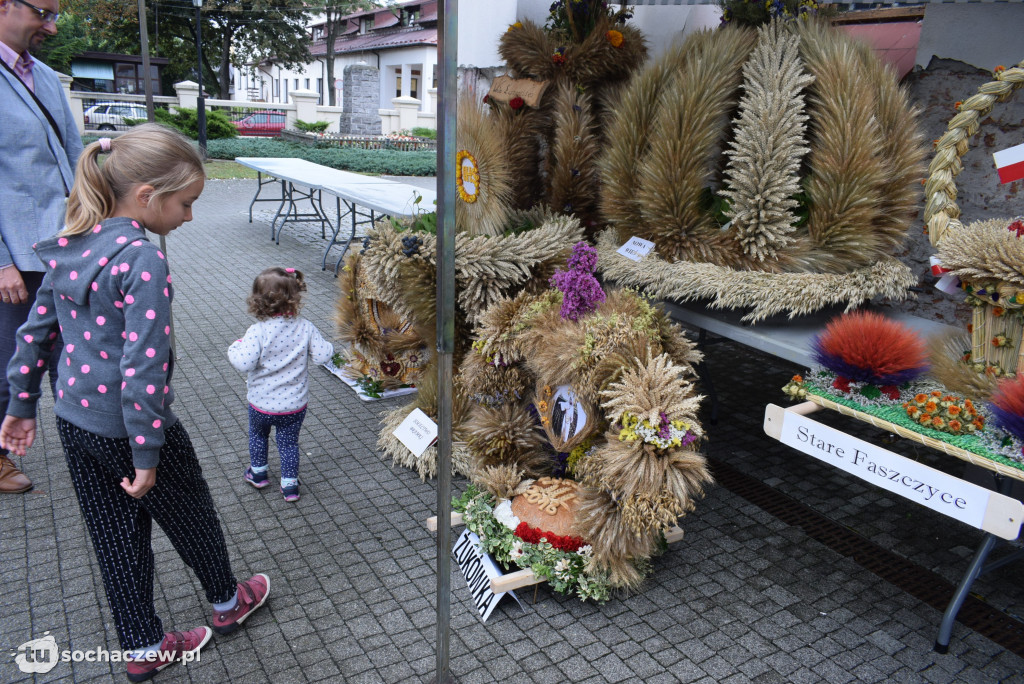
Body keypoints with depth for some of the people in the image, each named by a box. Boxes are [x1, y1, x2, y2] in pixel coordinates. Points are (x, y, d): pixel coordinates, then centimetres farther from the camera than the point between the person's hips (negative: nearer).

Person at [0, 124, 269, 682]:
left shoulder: (70, 247, 1)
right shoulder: (142, 260, -25)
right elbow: (142, 367, -28)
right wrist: (147, 454, -21)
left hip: (75, 421, 8)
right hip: (126, 427, -7)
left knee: (116, 537, 18)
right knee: (190, 515, 17)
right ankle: (227, 603, 41)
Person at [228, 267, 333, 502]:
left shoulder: (257, 331, -20)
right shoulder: (305, 328, -13)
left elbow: (244, 363, -24)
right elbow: (322, 355, -11)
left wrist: (235, 348, -5)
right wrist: (328, 346, 10)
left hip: (261, 404, -1)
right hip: (295, 405, 1)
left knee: (257, 435, 27)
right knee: (289, 443, 18)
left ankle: (258, 473, 43)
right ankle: (289, 484, 24)